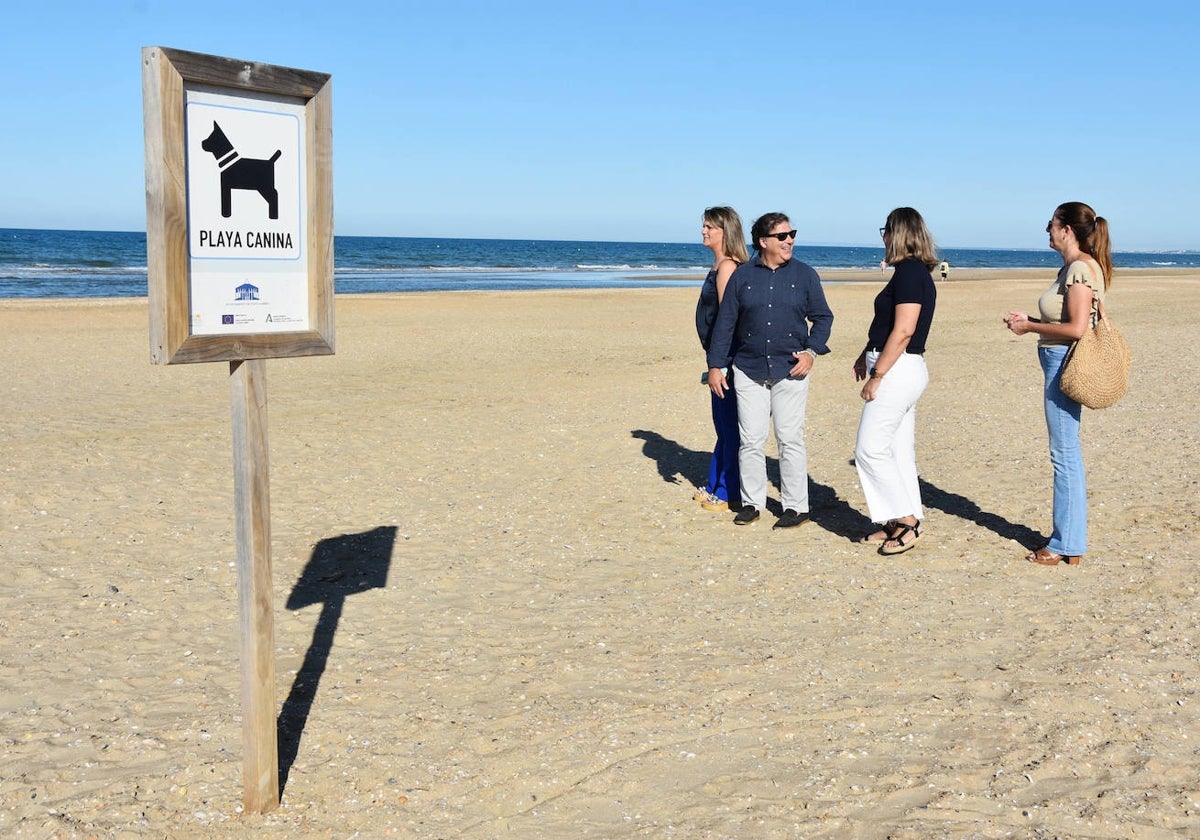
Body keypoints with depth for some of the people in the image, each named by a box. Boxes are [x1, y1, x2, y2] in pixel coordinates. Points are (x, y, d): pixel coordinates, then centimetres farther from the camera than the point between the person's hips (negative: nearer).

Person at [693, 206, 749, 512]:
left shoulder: (727, 266, -15)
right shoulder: (719, 265, 14)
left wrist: (717, 364, -21)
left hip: (726, 354, -10)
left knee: (729, 425, -1)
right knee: (723, 425, 17)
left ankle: (728, 493, 7)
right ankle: (715, 486, 28)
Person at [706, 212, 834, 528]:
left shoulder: (804, 275, 3)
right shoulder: (742, 276, 3)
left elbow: (823, 317, 9)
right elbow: (725, 323, 6)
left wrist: (811, 351, -6)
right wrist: (715, 365, 3)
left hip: (790, 370, -1)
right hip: (748, 370, 1)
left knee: (790, 439, 0)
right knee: (750, 440, 4)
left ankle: (796, 507, 10)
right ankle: (751, 502, 18)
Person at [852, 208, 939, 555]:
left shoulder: (909, 272, -16)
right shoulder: (916, 272, 14)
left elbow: (903, 331, -21)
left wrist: (877, 376, -19)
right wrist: (867, 355, 20)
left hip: (897, 370, -10)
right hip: (904, 370, 10)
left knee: (870, 449, -6)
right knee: (898, 451, 12)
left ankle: (906, 520, -2)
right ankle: (903, 521, 18)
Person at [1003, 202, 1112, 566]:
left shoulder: (1081, 269, -16)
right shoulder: (1071, 267, 14)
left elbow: (1076, 328, -22)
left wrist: (1030, 328, -12)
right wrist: (1028, 320, 10)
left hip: (1067, 364, -11)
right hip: (1060, 362, 11)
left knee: (1065, 454, -4)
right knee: (1066, 454, 15)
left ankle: (1066, 546, 4)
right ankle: (1069, 537, 24)